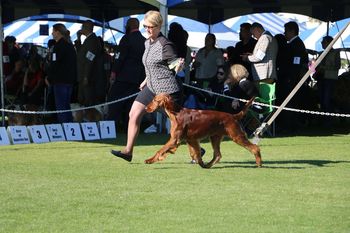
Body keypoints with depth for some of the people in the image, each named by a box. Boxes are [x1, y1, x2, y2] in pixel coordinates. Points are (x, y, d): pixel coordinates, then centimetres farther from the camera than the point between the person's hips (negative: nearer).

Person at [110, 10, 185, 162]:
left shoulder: (165, 45, -16)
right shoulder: (147, 43, 9)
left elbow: (175, 68, -13)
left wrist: (179, 66, -33)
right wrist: (146, 80, 26)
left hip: (168, 88, -8)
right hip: (151, 87, 8)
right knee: (133, 115, 0)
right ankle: (128, 151, 3)